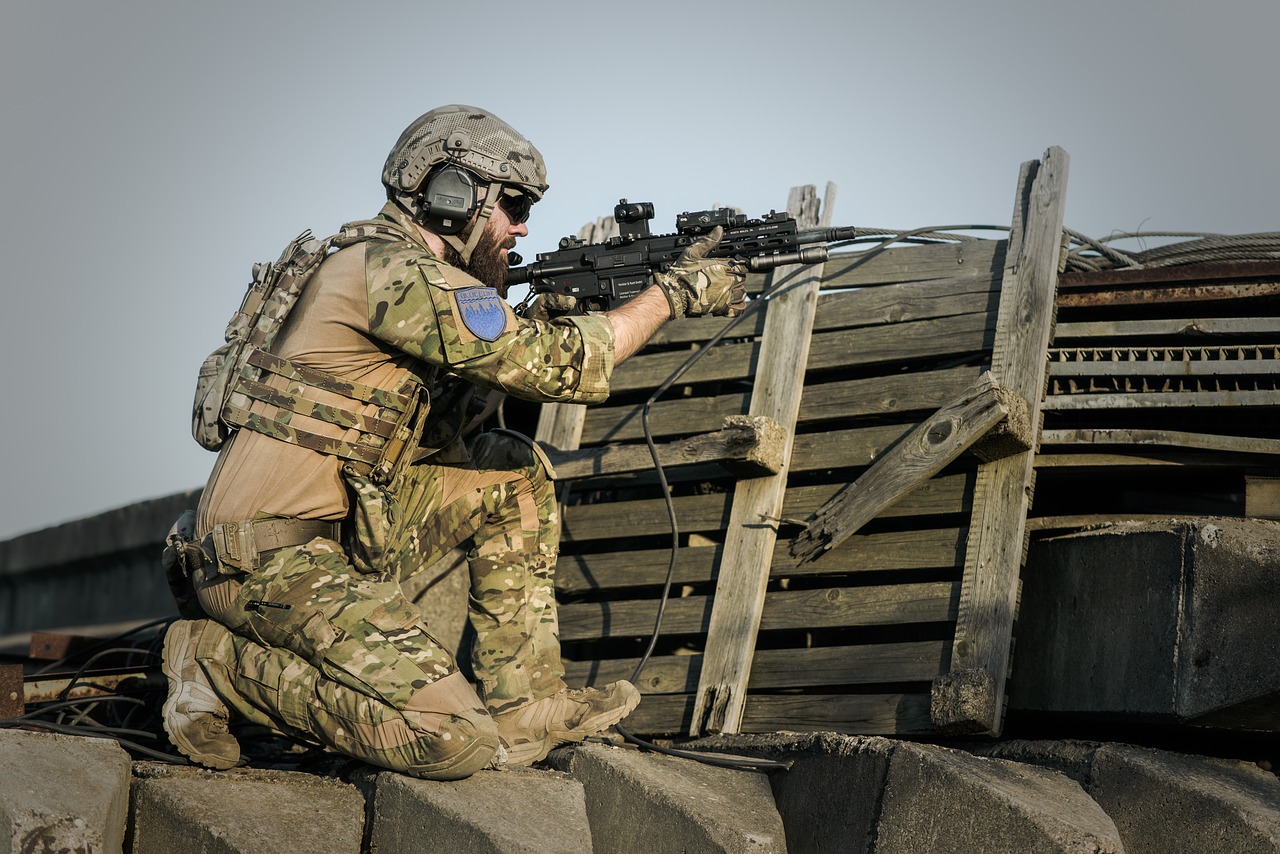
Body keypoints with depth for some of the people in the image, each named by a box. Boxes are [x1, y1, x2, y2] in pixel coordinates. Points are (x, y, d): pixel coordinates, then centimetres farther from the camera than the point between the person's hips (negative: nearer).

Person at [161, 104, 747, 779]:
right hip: (274, 563, -10)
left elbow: (436, 436, 18)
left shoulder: (387, 267, 15)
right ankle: (220, 662, -4)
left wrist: (538, 332, 7)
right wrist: (674, 292, -6)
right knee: (455, 744, -18)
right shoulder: (397, 271, -16)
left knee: (513, 474, 12)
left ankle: (523, 705, 12)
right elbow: (556, 367, -18)